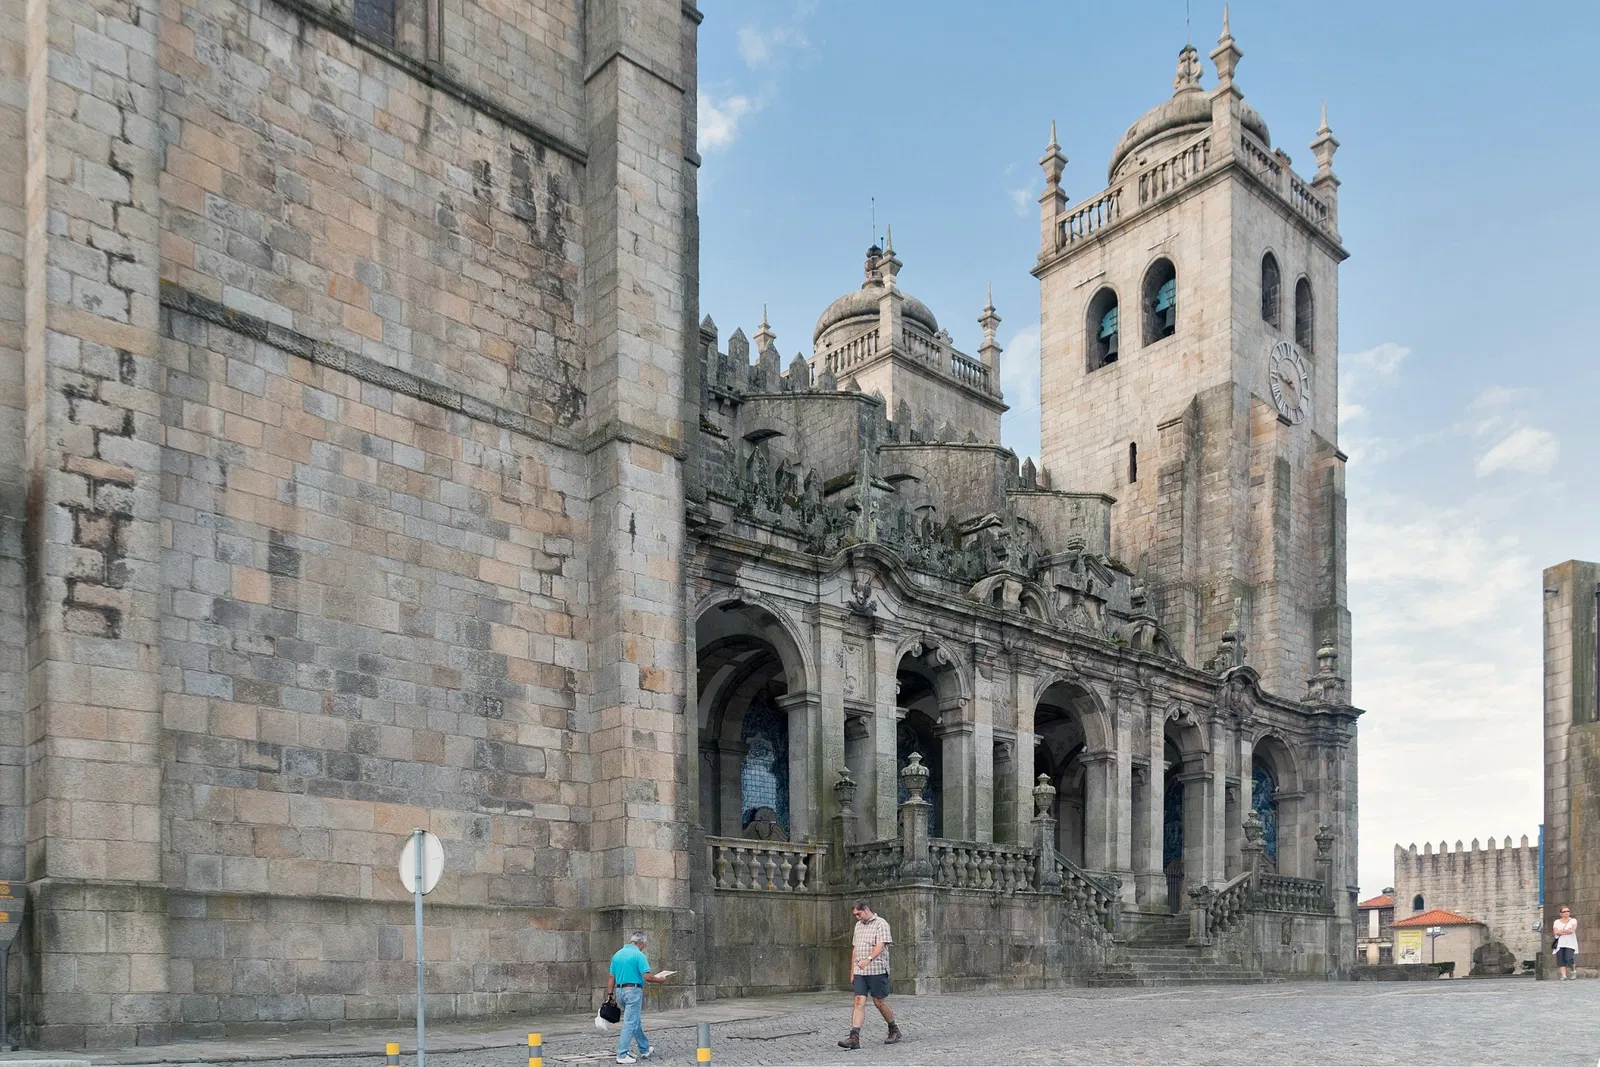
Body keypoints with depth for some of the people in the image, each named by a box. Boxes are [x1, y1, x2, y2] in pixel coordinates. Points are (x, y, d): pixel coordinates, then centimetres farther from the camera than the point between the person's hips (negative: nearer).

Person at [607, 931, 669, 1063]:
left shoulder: (617, 954, 11)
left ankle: (645, 1050, 30)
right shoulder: (639, 955, -11)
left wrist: (609, 995, 13)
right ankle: (622, 1055, -4)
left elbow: (611, 977, 10)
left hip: (619, 991, 8)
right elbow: (647, 976, -16)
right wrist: (660, 979, 0)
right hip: (633, 991, -8)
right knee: (630, 1024, -3)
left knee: (636, 1022, 19)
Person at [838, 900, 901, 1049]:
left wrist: (868, 959, -35)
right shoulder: (858, 926, 17)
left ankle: (894, 1030, 23)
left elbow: (880, 945, -18)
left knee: (879, 1002, 2)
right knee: (859, 1001, -5)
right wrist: (852, 972, 19)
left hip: (877, 970, -6)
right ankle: (854, 1038, -14)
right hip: (860, 971, 6)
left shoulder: (880, 924, -5)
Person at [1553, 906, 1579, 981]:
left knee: (1569, 959, -14)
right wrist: (1567, 931, -10)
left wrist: (1561, 931, -5)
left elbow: (1572, 930, -11)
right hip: (1560, 944, 2)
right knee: (1561, 960, -7)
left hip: (1570, 944, -2)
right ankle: (1563, 975, -6)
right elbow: (1555, 932, -4)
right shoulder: (1556, 922, 11)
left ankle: (1574, 971, 12)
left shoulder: (1573, 920, 6)